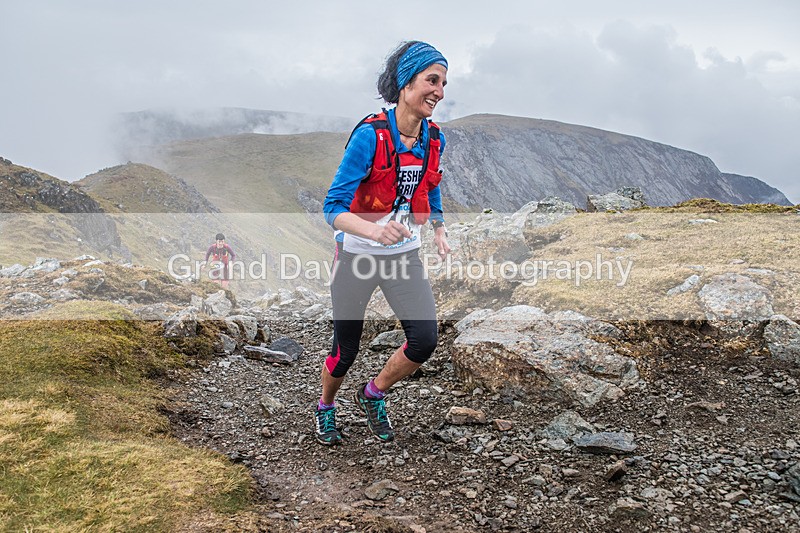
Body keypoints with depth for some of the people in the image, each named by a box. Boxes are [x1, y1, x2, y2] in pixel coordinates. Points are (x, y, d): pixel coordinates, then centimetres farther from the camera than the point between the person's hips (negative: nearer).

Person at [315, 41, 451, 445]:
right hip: (357, 255, -4)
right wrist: (374, 230, -42)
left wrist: (439, 231, 7)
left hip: (404, 255, 5)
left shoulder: (433, 139, -3)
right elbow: (333, 207, -25)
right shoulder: (369, 135, -22)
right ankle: (325, 408, 39)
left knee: (425, 340, -9)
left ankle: (374, 395, 19)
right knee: (345, 350, 8)